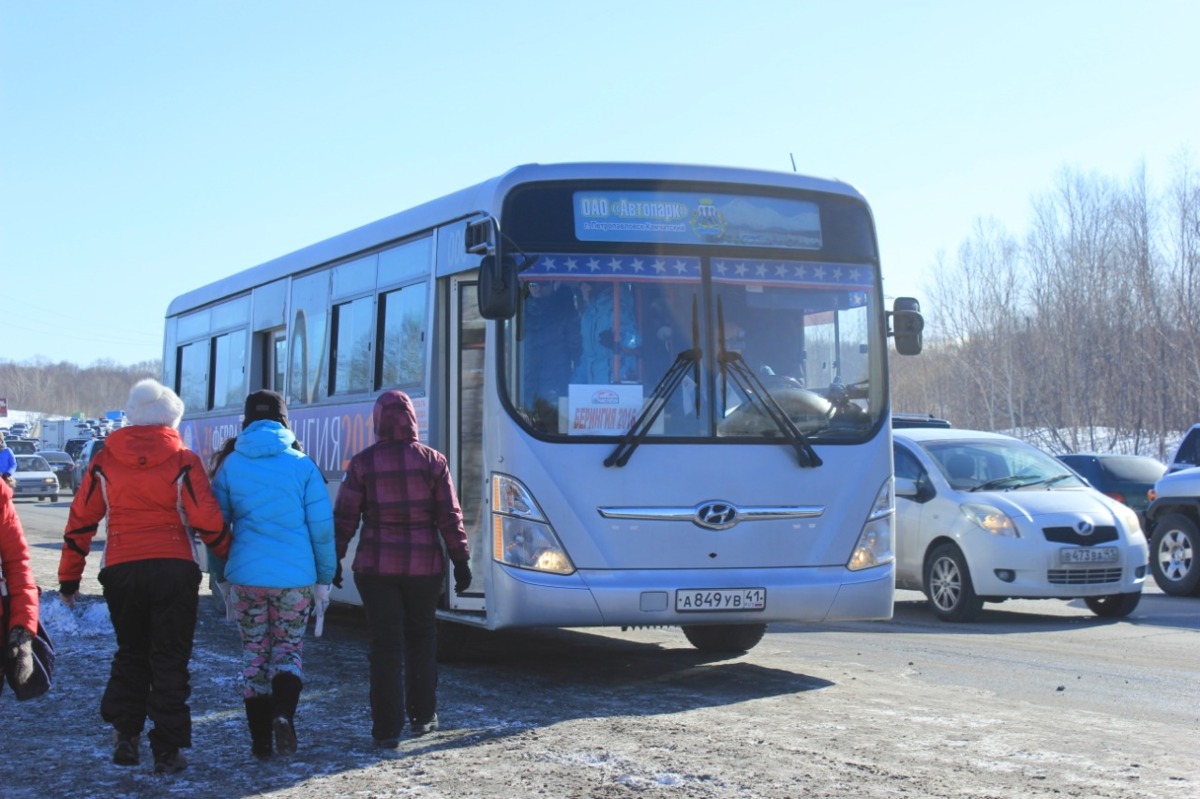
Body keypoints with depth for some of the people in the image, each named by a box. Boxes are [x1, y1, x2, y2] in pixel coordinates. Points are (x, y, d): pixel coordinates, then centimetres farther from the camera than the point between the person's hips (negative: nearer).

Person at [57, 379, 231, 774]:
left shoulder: (105, 461, 5)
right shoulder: (183, 461, -3)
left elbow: (81, 520, 7)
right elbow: (207, 521, -7)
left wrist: (69, 576, 15)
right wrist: (231, 556, 11)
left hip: (121, 571, 2)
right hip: (174, 570, -2)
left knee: (130, 653, 20)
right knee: (170, 660, 5)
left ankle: (125, 734, 12)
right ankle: (168, 750, 5)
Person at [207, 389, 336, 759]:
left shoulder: (229, 466, 2)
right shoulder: (302, 465, -1)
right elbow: (322, 526, -2)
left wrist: (221, 576, 16)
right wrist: (324, 577, 6)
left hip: (245, 576, 1)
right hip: (295, 576, -1)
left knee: (254, 652, 12)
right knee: (289, 646, 13)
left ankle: (261, 741, 12)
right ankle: (284, 712, -13)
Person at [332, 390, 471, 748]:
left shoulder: (362, 463, -3)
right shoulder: (432, 461, -1)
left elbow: (344, 518, -3)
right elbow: (449, 516, -2)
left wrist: (333, 561, 6)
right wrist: (460, 561, 5)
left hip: (375, 567, -1)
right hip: (424, 566, 1)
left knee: (385, 644, 1)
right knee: (421, 637, 19)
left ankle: (387, 728, -1)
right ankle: (423, 715, 22)